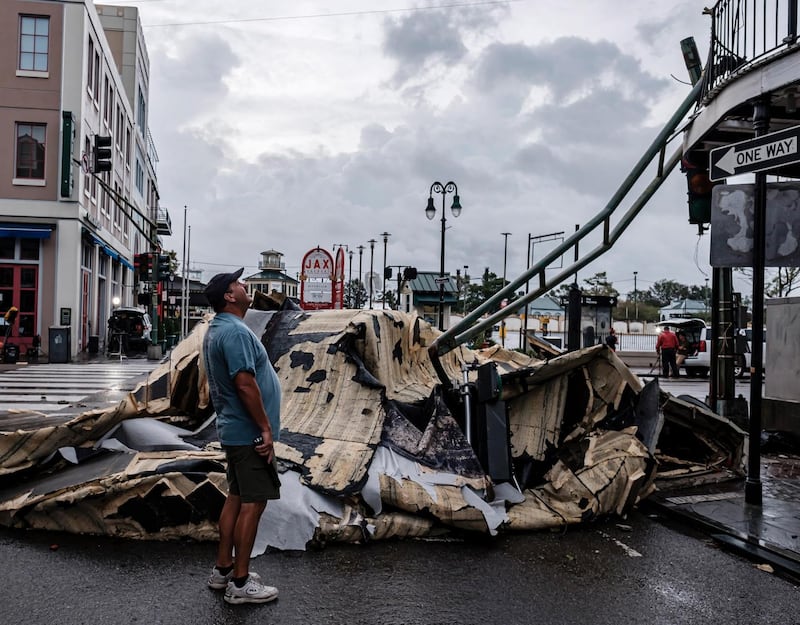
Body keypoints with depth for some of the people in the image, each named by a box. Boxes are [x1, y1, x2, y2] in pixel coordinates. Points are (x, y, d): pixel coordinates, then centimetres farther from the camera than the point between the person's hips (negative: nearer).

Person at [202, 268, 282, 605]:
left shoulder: (216, 329, 13)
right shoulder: (235, 331, -20)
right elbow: (245, 384, -25)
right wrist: (265, 428, -20)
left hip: (234, 429, 10)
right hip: (248, 432, -10)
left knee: (236, 497, 16)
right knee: (253, 502, -3)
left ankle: (222, 570, 25)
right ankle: (240, 583, 4)